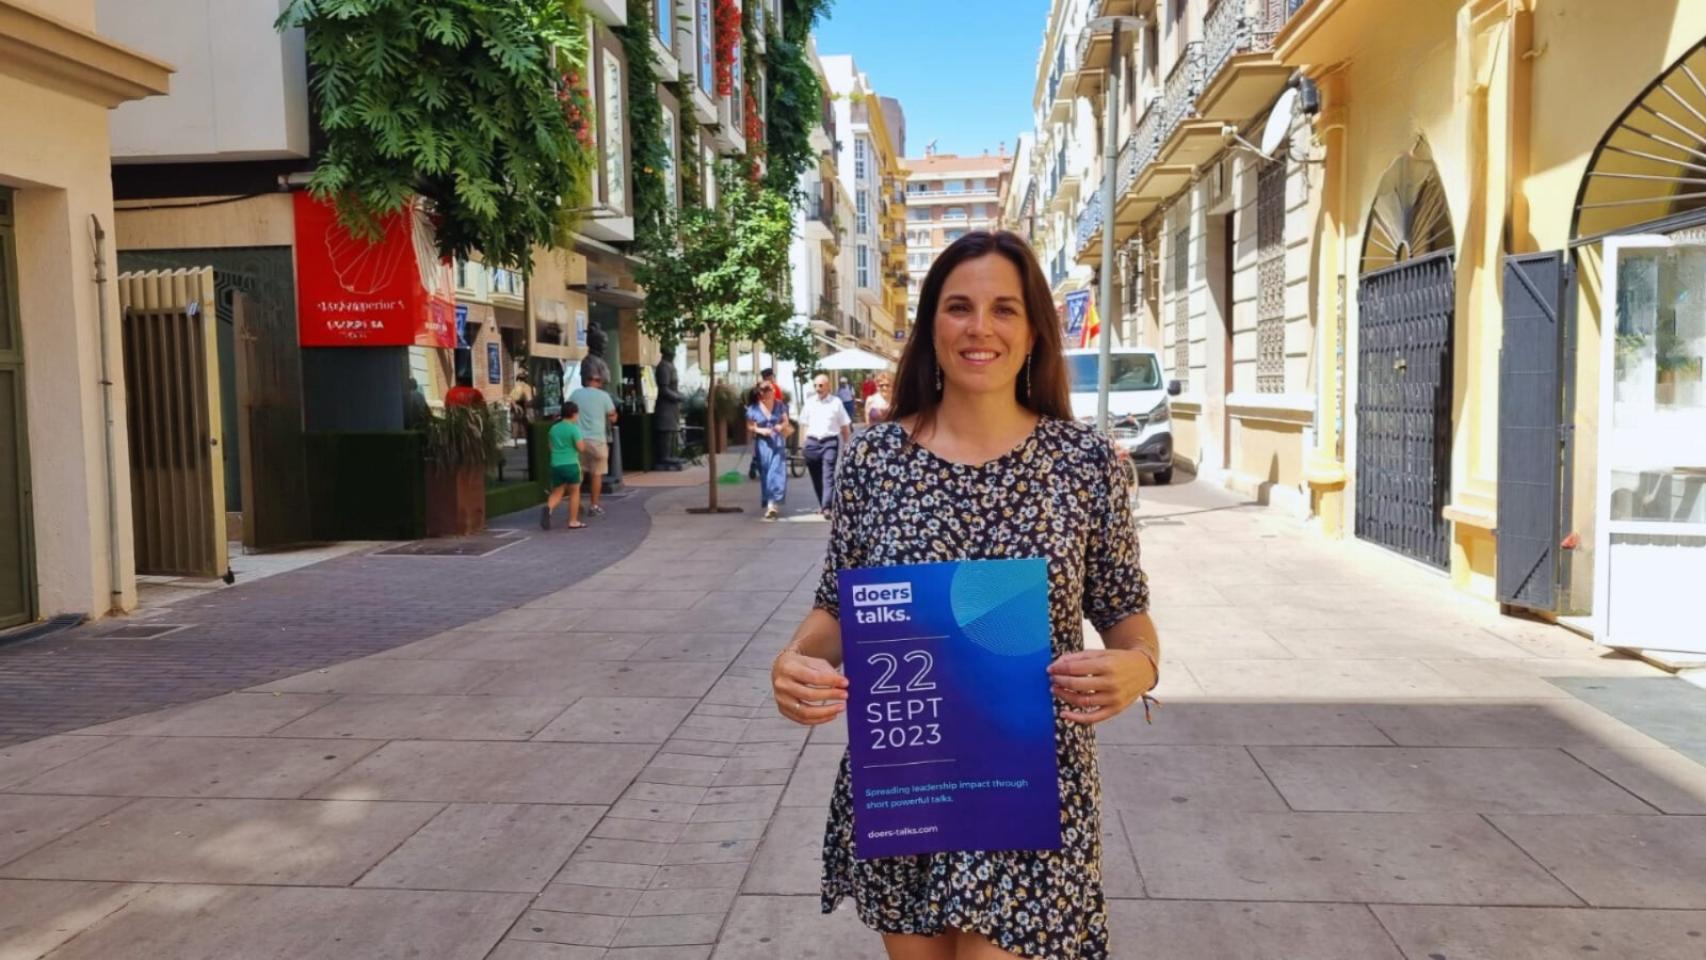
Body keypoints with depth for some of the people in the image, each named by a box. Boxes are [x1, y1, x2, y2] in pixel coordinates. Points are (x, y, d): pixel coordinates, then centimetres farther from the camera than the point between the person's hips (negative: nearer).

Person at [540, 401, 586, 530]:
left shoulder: (554, 428, 10)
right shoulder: (574, 428, -8)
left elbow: (551, 446, 17)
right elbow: (580, 447, -12)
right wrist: (584, 442, 8)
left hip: (556, 465, 5)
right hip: (571, 464, -5)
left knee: (557, 492, 12)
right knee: (574, 492, 9)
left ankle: (548, 508, -19)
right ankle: (573, 521, 11)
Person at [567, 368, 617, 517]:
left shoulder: (575, 394, 2)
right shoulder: (603, 396, -5)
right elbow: (612, 418, 0)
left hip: (579, 439, 3)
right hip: (597, 439, -3)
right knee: (596, 474, 7)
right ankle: (593, 506, 9)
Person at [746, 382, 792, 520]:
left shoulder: (780, 406, 5)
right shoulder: (753, 409, 1)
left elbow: (786, 421, 14)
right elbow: (750, 427, 5)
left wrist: (782, 426, -8)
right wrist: (760, 430, -13)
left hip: (778, 443, 0)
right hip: (763, 445, 0)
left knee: (777, 472, -11)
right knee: (765, 474, 3)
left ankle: (773, 503, -10)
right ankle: (771, 504, 13)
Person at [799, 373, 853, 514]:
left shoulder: (836, 402, 1)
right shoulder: (809, 402, 9)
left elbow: (845, 426, 4)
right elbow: (804, 423, 14)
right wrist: (805, 441, 5)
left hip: (830, 442, -4)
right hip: (812, 442, 4)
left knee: (828, 475, -13)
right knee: (816, 476, 10)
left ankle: (826, 507, -18)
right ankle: (822, 503, 25)